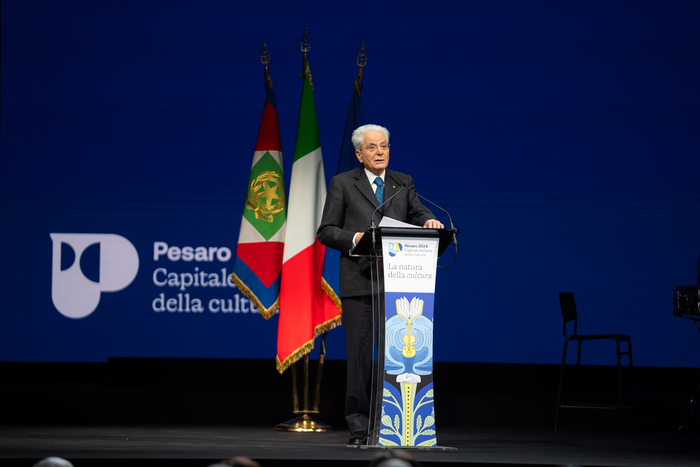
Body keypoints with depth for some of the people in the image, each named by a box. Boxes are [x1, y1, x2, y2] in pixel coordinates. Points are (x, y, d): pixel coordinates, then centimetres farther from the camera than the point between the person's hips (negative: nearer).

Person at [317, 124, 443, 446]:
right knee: (359, 355, -4)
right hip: (359, 282, -2)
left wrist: (429, 222, -17)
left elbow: (417, 215, 6)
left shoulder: (403, 183, 17)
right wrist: (355, 238, -13)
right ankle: (358, 427, -1)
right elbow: (326, 231, 4)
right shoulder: (342, 184, 8)